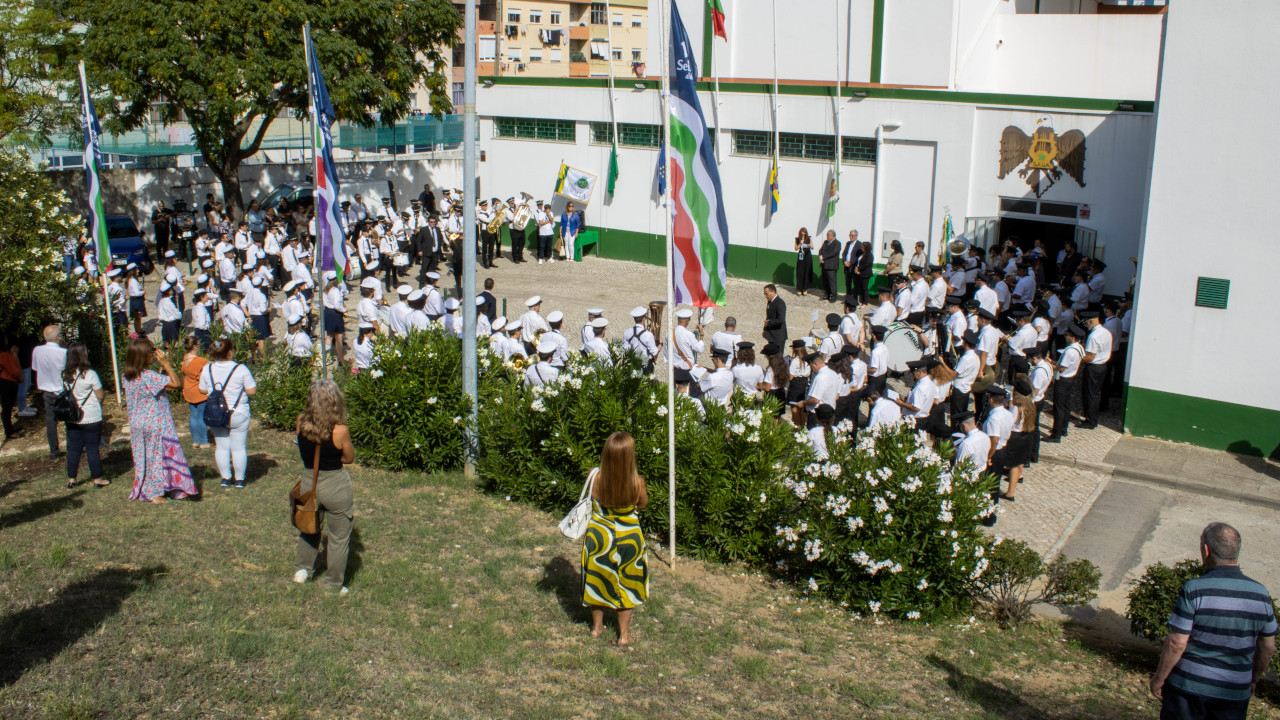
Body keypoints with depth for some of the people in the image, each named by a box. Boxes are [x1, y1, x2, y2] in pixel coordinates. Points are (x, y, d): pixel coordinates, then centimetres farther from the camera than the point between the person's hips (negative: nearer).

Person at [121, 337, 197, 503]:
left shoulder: (127, 376, 1)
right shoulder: (149, 376, -24)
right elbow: (177, 384, -24)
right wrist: (165, 363, -18)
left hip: (136, 425, 7)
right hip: (155, 425, -7)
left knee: (142, 457, 17)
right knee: (157, 456, 6)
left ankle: (142, 490, 25)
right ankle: (155, 493, 13)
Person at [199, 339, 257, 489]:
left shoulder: (207, 369, -2)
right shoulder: (240, 369, -14)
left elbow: (202, 390, 8)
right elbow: (251, 391, -11)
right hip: (238, 415, -3)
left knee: (221, 446, 13)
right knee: (238, 447, 6)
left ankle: (225, 478, 17)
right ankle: (239, 479, 13)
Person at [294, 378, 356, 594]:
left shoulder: (301, 423, -12)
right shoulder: (340, 430, -23)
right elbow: (349, 458, -5)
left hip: (309, 484, 4)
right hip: (336, 487, -4)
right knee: (338, 536, 14)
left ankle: (302, 569, 38)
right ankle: (334, 586, 25)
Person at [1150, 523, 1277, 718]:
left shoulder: (1194, 589, -17)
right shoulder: (1260, 592, -3)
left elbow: (1176, 643, -16)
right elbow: (1268, 647, 8)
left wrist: (1159, 677, -3)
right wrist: (1253, 680, 23)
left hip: (1188, 686, -3)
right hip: (1235, 692, 4)